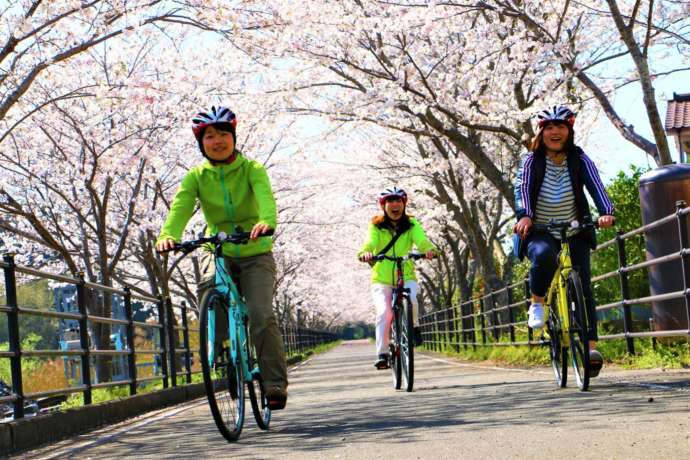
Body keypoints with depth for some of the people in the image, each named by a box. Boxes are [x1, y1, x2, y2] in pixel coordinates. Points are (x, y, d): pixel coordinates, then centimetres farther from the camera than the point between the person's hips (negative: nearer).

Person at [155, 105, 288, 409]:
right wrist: (168, 235, -40)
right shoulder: (197, 176, -2)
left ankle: (275, 383, -9)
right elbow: (181, 206, -19)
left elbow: (265, 196, -28)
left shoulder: (251, 169, -8)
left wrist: (266, 221, -52)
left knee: (261, 315, -19)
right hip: (219, 252, 2)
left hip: (255, 255, -2)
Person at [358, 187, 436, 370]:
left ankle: (413, 326, 1)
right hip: (382, 279, 0)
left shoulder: (411, 224, 0)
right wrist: (365, 252, -44)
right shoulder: (376, 226, -2)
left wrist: (429, 249, -41)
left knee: (410, 300, -29)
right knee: (384, 312, -20)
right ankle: (382, 354, -14)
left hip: (406, 276, 0)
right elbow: (370, 242, -20)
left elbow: (421, 239, -18)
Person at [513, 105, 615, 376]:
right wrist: (525, 216, -39)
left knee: (583, 285, -12)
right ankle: (537, 303, -12)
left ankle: (591, 346, -14)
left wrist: (606, 212, -35)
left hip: (574, 233, 2)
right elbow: (522, 188, -18)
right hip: (540, 232, -2)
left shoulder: (579, 159, -1)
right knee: (544, 254, -36)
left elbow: (596, 186, -15)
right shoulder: (532, 161, -4)